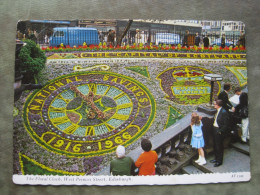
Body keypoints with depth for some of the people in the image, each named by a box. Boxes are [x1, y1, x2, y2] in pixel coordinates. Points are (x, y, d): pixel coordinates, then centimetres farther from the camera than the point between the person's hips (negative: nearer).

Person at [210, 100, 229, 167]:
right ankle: (216, 158, 35)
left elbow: (226, 125, -20)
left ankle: (219, 161, 19)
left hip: (219, 131, -9)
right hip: (215, 129, 9)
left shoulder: (224, 112, -21)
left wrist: (220, 131, -19)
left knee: (219, 146, 5)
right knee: (215, 145, 19)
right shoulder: (218, 111, 6)